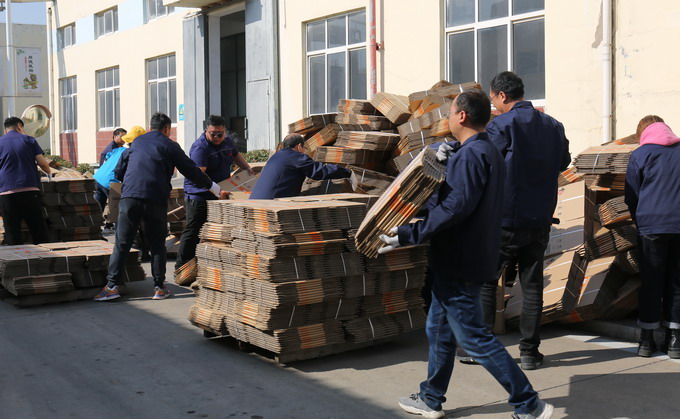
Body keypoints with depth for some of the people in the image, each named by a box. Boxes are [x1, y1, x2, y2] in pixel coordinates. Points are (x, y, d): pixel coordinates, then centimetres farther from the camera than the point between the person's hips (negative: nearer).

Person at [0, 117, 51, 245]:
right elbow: (42, 163, 2)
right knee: (39, 231, 6)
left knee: (12, 234, 3)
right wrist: (49, 173, 22)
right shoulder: (28, 140, 7)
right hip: (30, 190, -1)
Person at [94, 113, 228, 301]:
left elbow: (118, 171, 19)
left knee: (122, 244, 4)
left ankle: (111, 285, -1)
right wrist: (215, 188, 20)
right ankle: (159, 287, 10)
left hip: (129, 197, 2)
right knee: (157, 245, 8)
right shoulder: (169, 145, 9)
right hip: (155, 199, -2)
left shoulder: (136, 143, 19)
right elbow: (191, 170, 11)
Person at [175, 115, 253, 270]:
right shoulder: (199, 147, -19)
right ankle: (181, 267, -1)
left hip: (219, 194, 8)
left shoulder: (227, 141, 7)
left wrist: (248, 168, 15)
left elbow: (236, 155, 30)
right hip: (199, 195, -8)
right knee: (193, 231, -8)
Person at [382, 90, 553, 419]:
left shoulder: (471, 154, -20)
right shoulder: (486, 151, 14)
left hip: (458, 262, -11)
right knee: (439, 329, 19)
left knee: (473, 337, -4)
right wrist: (448, 162, 8)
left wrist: (408, 235, -27)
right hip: (455, 259, 11)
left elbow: (456, 207, -28)